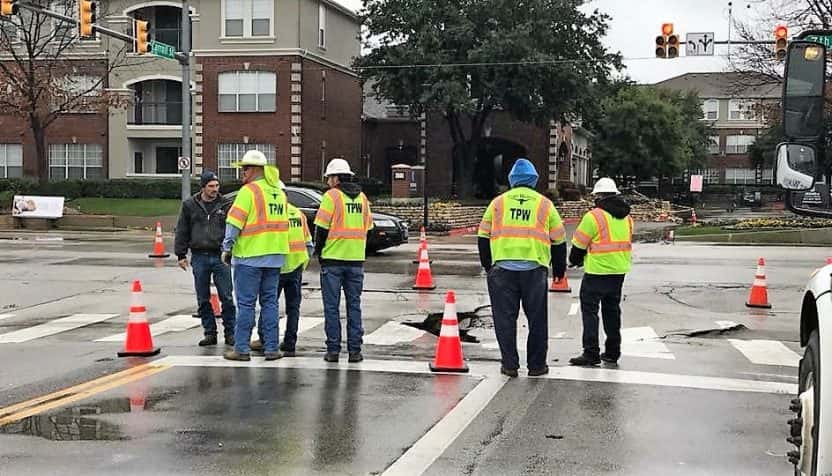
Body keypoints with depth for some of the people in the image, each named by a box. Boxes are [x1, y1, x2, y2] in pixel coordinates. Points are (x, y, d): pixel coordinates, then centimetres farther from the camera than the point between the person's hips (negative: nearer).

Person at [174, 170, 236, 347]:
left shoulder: (226, 205, 3)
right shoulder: (190, 205, 6)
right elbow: (182, 231, 9)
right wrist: (181, 254, 5)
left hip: (220, 257, -2)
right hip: (199, 257, 2)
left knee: (227, 297, -2)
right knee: (203, 299, 7)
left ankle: (230, 332, 7)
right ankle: (209, 333, 16)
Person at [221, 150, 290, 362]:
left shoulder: (249, 191, -10)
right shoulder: (279, 192, 13)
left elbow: (234, 222, -13)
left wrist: (227, 248, -4)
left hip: (249, 256, -6)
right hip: (275, 256, 7)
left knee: (246, 303, -1)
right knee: (270, 302, 11)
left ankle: (241, 349, 1)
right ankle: (271, 348, 11)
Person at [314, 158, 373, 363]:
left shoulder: (331, 196, -7)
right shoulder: (362, 198, 10)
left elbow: (321, 227, -9)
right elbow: (367, 227, 13)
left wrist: (318, 250, 5)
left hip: (333, 258, -4)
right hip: (356, 259, 4)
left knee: (331, 306, 3)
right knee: (354, 305, 9)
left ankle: (333, 349, 3)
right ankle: (354, 350, 8)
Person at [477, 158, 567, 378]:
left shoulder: (498, 203, 11)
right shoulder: (545, 204, 9)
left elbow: (483, 237, 14)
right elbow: (558, 240, 12)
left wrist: (488, 266, 25)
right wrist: (559, 269, 24)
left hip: (502, 267, 1)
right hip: (534, 268, 0)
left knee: (505, 318, 6)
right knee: (537, 318, 9)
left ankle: (510, 365, 8)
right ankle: (536, 365, 13)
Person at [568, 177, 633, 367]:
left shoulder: (594, 216, -13)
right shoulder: (626, 216, 10)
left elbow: (579, 244, -7)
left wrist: (575, 260, 12)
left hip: (598, 271, -7)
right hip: (619, 271, 7)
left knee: (589, 309, -1)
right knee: (612, 310, 16)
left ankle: (591, 353, -5)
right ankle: (612, 352, 20)